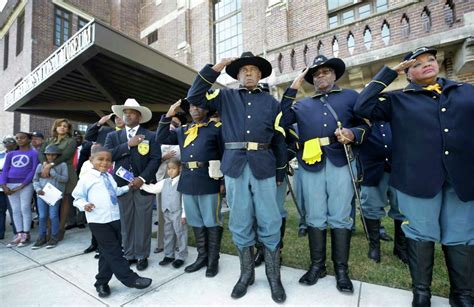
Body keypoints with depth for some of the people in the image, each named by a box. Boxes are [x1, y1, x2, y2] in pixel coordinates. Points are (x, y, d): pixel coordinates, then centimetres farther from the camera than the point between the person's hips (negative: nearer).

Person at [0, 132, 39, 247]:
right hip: (10, 185, 5)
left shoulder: (34, 153, 2)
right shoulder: (11, 154, 16)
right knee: (15, 210, 6)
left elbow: (34, 171, -5)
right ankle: (19, 234, 12)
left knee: (25, 209, -3)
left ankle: (26, 235, 5)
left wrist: (21, 186, -11)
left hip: (26, 185, -4)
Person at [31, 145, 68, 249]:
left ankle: (54, 238, 12)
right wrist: (38, 189, -6)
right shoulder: (40, 166, 9)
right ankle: (41, 238, 21)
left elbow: (65, 179, -6)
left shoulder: (62, 165, 0)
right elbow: (35, 180, 11)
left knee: (53, 216, -1)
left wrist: (53, 172, -16)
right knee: (42, 216, 9)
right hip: (42, 194, 3)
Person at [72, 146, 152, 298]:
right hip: (99, 221, -7)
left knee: (108, 252, 14)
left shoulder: (109, 177, 13)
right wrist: (84, 205, -20)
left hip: (115, 218, 7)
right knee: (113, 252, -1)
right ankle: (131, 279, 7)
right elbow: (78, 198, -1)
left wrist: (128, 187, 15)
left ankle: (102, 282, 29)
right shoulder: (86, 179, -6)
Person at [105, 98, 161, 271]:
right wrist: (128, 144, -12)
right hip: (122, 185, 3)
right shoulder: (113, 136, 12)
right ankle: (129, 254, 26)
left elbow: (155, 159, -6)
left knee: (143, 222, 4)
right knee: (126, 222, 11)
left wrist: (142, 178, -15)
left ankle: (142, 256, 19)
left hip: (143, 184, -2)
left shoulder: (150, 136, 2)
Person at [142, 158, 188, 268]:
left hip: (178, 213, -6)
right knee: (168, 234, 16)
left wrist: (184, 214, -13)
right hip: (166, 213, 6)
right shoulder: (164, 182, 7)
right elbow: (152, 189, 7)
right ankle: (169, 255, 30)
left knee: (180, 234, 4)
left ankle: (180, 256, 17)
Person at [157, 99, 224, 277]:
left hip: (209, 181, -5)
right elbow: (161, 139, 15)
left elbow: (225, 154, -2)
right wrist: (168, 116, 7)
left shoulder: (216, 128, 1)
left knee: (211, 222, 5)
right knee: (196, 222, 15)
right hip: (188, 181, 6)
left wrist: (224, 181, -7)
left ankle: (213, 260, 21)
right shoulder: (183, 130, 18)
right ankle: (202, 256, 31)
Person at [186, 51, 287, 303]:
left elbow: (279, 139, 11)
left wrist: (280, 174, 8)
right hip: (234, 166, 0)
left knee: (269, 222, 4)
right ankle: (246, 273, 27)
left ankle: (274, 277, 22)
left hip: (263, 166, 0)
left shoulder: (271, 102, 13)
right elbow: (194, 96, 2)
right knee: (240, 222, 8)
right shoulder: (225, 96, 14)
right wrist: (215, 68, -1)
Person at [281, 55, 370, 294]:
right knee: (315, 217, 5)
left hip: (340, 160, -1)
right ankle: (317, 265, 19)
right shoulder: (303, 104, 23)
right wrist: (292, 89, 9)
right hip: (311, 162, 2)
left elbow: (365, 124, 12)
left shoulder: (350, 96, 19)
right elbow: (282, 120, 5)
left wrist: (353, 134, -11)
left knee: (340, 217, 1)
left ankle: (341, 268, 17)